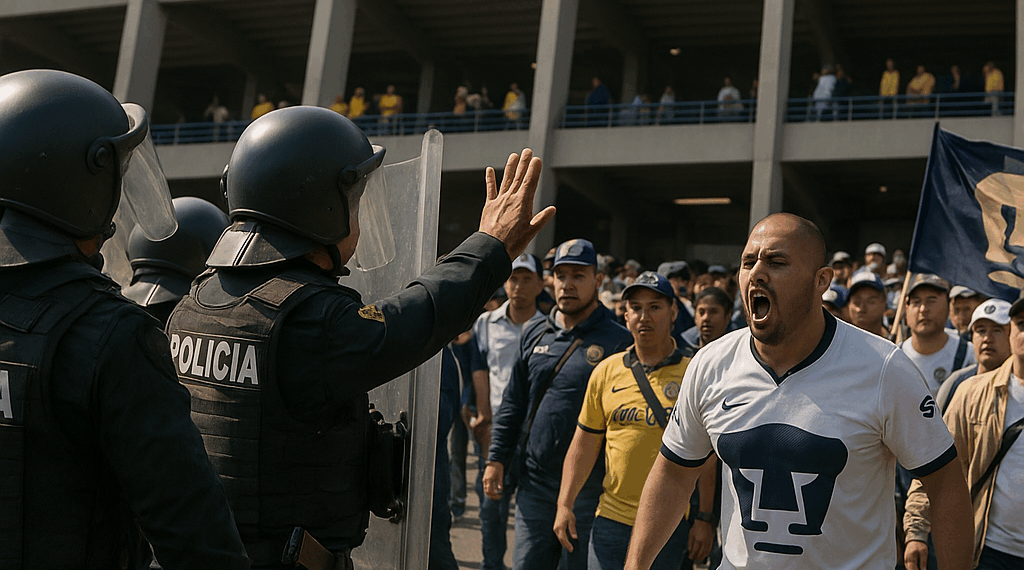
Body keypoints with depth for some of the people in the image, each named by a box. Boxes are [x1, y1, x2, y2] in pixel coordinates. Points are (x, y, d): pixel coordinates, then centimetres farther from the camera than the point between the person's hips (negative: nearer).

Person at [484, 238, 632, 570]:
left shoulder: (617, 341, -5)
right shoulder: (535, 337, 11)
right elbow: (513, 404, 16)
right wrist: (497, 458, 9)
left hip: (588, 490, -4)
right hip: (534, 484, 5)